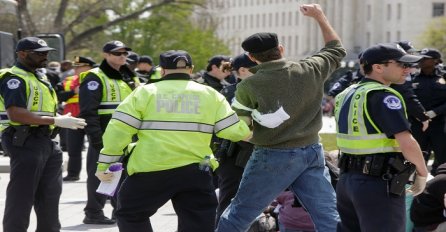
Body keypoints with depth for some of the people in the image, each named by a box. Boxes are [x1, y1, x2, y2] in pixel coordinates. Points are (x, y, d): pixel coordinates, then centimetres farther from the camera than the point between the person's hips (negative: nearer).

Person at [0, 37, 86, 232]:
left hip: (44, 141, 10)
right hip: (24, 142, -10)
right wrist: (56, 121, -26)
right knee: (21, 197, -6)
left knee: (49, 194, 16)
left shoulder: (38, 77, 19)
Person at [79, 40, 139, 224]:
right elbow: (88, 111, -17)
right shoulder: (95, 78, -10)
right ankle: (93, 213, 1)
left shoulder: (128, 78, 17)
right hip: (105, 136, -8)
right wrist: (96, 137, -23)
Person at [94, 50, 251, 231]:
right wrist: (248, 129, 28)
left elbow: (118, 130, -2)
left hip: (149, 171, -1)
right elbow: (233, 131, 7)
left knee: (130, 215, 21)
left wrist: (104, 164, 6)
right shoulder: (210, 94, 7)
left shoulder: (145, 92, 3)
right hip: (195, 172, 1)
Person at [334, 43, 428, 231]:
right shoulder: (384, 97, -15)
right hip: (379, 183, -8)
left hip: (347, 179, 8)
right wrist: (422, 174, -8)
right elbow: (407, 144, -22)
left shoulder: (346, 95, 13)